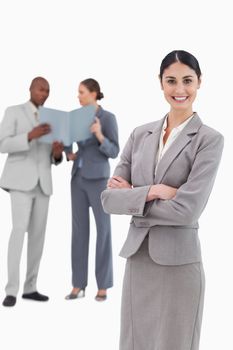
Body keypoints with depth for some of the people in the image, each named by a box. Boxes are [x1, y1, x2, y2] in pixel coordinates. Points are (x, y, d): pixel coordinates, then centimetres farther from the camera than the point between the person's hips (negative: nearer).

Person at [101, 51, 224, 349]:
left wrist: (132, 197, -7)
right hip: (137, 258, 5)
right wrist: (150, 192, -14)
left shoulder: (209, 139, -6)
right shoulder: (140, 134, 8)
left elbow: (187, 209, -16)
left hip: (178, 263, -4)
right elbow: (108, 197, 1)